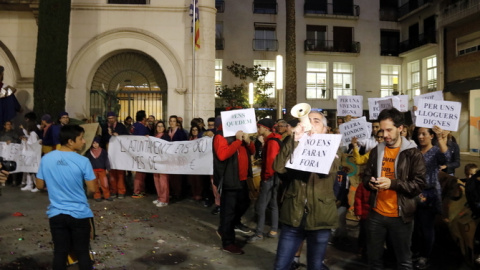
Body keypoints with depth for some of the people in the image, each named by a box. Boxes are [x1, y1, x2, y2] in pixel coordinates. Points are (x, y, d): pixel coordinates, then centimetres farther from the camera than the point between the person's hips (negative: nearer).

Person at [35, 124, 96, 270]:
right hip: (79, 214, -3)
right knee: (82, 252, 10)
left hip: (56, 214, 3)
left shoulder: (46, 159, -4)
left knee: (60, 253, 14)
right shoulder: (83, 161, -16)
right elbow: (92, 189, -11)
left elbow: (40, 185, 7)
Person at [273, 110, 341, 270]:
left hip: (319, 217, -1)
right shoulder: (294, 147, 8)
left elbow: (328, 170, -19)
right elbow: (279, 167, -13)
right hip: (293, 215, 1)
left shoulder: (331, 149, 4)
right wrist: (295, 140, -17)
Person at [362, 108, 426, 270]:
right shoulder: (376, 151, 7)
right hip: (376, 214, 4)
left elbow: (419, 184, -12)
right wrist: (370, 183, -9)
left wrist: (392, 183, -24)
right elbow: (366, 176, 14)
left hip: (400, 216, -4)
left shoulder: (413, 153, -6)